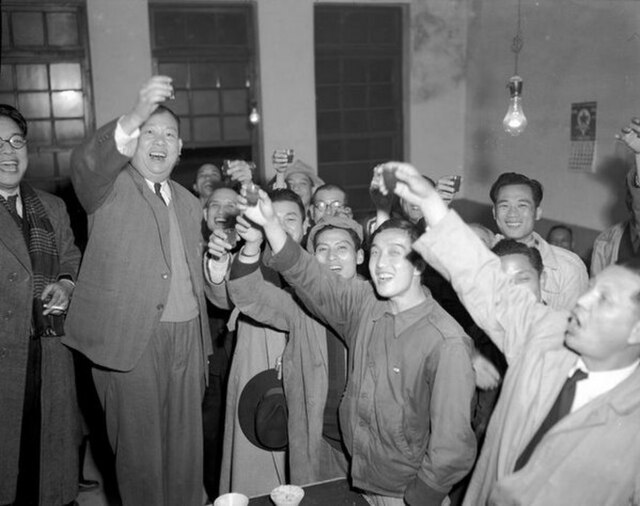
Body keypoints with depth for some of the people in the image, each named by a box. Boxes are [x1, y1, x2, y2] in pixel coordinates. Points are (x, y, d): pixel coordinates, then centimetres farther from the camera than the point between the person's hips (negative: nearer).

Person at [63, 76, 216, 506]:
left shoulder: (189, 203, 18)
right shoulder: (109, 185, 0)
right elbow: (85, 164, -25)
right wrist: (133, 118, -40)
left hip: (187, 338, 5)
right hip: (129, 339, -5)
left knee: (187, 446, 12)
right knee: (140, 448, 2)